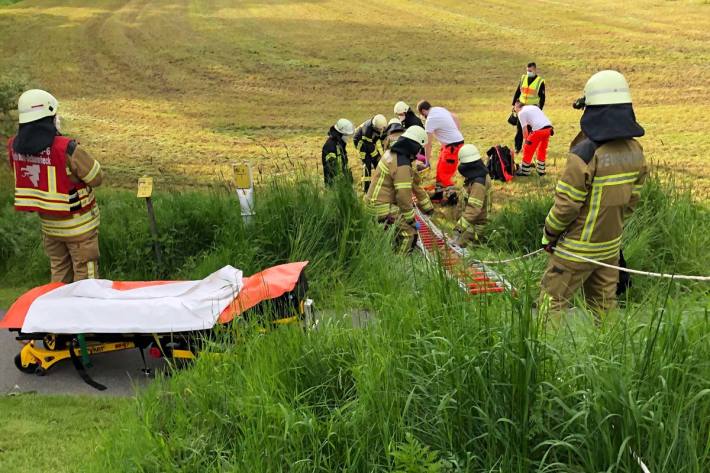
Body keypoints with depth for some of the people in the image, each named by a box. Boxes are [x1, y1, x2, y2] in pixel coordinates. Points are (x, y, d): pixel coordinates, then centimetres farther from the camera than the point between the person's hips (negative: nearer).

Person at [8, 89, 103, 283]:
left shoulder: (14, 146, -6)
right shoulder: (66, 148, -25)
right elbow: (96, 178, -16)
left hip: (48, 224, 6)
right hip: (78, 223, -6)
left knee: (59, 272, 20)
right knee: (85, 274, 7)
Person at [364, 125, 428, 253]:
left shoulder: (392, 153, 6)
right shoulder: (402, 165, -24)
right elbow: (403, 195, -23)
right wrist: (410, 218, -11)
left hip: (376, 199, 10)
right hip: (383, 206, -10)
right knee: (409, 231, -10)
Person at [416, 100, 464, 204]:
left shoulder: (431, 119, -20)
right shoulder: (440, 109, 6)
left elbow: (428, 143, -17)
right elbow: (456, 118, 18)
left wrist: (427, 162, -12)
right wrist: (457, 134, 20)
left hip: (453, 145, -9)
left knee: (445, 173, -4)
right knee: (440, 169, 18)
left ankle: (452, 197, 2)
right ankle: (439, 193, 30)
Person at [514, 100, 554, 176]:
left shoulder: (521, 113, 6)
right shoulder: (533, 107, 27)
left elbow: (525, 129, 2)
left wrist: (526, 141, 12)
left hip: (539, 129, -7)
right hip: (549, 127, 7)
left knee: (528, 150, 9)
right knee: (542, 149, 24)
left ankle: (524, 171, 18)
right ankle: (541, 170, 32)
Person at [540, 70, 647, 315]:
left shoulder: (585, 155, -25)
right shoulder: (635, 152, -2)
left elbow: (566, 205, -20)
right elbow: (631, 200, 7)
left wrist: (548, 235, -4)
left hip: (576, 250, -7)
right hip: (610, 247, 7)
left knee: (552, 303, 4)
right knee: (604, 305, 19)